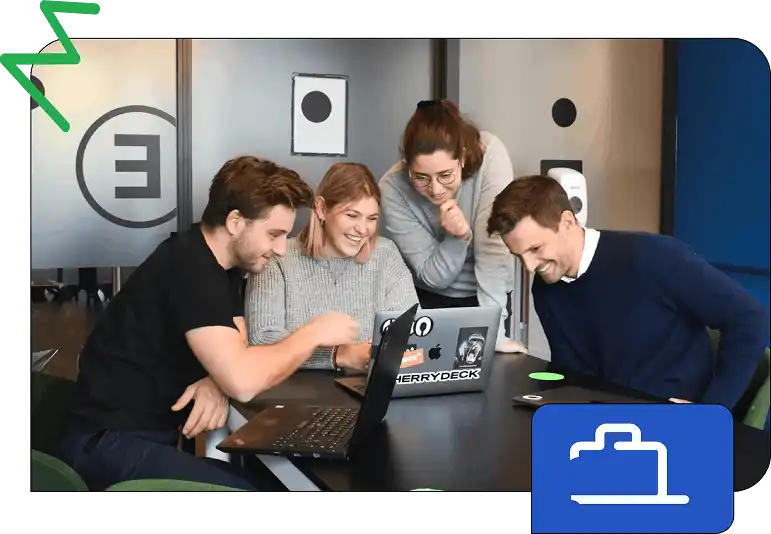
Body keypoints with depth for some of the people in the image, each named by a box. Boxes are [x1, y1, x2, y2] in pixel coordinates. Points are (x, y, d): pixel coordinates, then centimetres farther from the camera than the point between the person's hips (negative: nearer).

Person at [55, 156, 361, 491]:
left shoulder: (223, 262, 8)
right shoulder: (190, 268, -22)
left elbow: (235, 358, 11)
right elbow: (243, 382, -30)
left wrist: (216, 383, -13)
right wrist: (313, 333, -16)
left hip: (155, 434, 9)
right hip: (108, 443, -9)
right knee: (270, 487, -23)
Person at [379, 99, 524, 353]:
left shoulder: (490, 155, -27)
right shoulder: (393, 188, -24)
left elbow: (494, 248, -29)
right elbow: (432, 277, -18)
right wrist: (458, 237, -36)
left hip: (485, 295, 0)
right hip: (429, 299, 0)